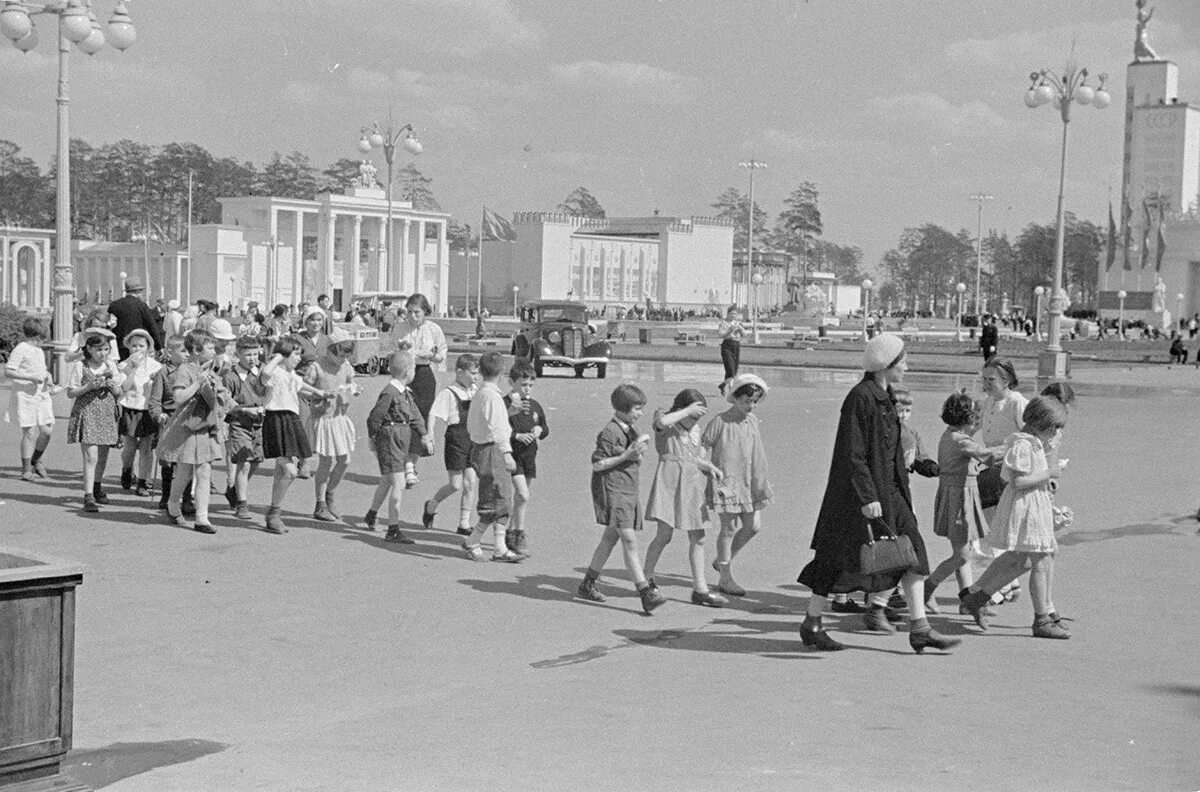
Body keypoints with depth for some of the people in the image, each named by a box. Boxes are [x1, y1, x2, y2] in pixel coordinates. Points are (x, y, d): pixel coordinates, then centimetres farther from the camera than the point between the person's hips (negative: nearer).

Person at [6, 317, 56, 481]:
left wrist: (48, 379, 10)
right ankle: (26, 470, 2)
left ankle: (36, 460, 27)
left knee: (47, 430, 3)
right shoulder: (20, 350, -8)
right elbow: (8, 372, -16)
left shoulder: (40, 351, 18)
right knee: (30, 432, -8)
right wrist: (31, 377, -22)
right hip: (25, 396, -7)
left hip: (41, 395, 7)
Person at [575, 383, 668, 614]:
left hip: (629, 490, 10)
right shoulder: (610, 432, -13)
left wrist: (639, 453, 4)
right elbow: (597, 464, -14)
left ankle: (587, 585, 26)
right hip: (612, 491, -10)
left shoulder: (631, 431, 15)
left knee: (610, 537, 15)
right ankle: (646, 593, -21)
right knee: (630, 540, -15)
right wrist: (626, 456, -20)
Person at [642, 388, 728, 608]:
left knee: (698, 539, 6)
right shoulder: (667, 421, -6)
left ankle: (700, 590, 11)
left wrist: (710, 467, 3)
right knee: (665, 534, -9)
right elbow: (661, 422, -32)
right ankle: (646, 578, 12)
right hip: (669, 480, -7)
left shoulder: (695, 430, 14)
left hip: (691, 483, 7)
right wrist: (688, 410, -22)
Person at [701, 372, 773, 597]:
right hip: (726, 482, -6)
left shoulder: (753, 420, 7)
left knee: (753, 526, 7)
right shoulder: (720, 422, -11)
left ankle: (722, 560, 29)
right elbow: (702, 449, -7)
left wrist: (761, 482, 15)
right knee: (729, 528, 0)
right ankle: (725, 579, 10)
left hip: (747, 483, 6)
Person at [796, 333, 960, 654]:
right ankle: (811, 625, 16)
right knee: (842, 558, 1)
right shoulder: (860, 398, -17)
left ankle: (919, 629, 4)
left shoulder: (884, 398, 11)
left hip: (888, 491, 9)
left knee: (913, 552, 2)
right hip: (857, 493, -9)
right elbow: (852, 453, -21)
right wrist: (868, 497, -24)